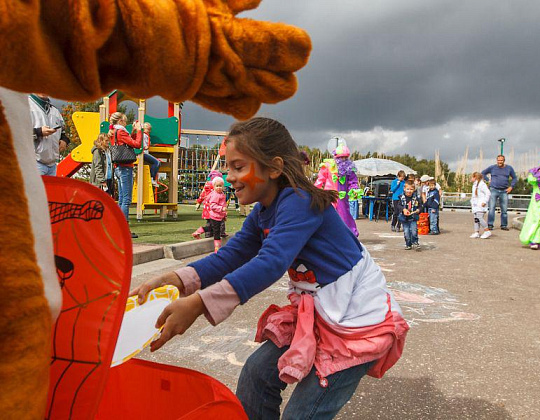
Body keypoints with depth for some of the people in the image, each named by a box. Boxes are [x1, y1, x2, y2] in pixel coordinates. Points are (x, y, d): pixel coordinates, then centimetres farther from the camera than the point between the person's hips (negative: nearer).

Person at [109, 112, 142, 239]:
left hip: (119, 168, 10)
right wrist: (138, 130, -7)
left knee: (121, 200, 12)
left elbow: (129, 143, 20)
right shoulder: (120, 132, -11)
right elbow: (137, 144, -17)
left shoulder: (113, 133, 16)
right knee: (126, 200, -10)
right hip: (125, 168, -10)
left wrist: (134, 132, 14)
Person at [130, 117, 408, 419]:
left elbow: (271, 263, -36)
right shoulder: (262, 214, 4)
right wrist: (174, 280, -17)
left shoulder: (300, 202, -24)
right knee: (257, 372, 8)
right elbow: (229, 257, -1)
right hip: (320, 314, 9)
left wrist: (198, 304, -42)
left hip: (361, 320, -8)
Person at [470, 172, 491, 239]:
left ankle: (487, 231, -9)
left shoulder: (481, 184, -10)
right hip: (475, 206, 9)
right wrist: (472, 202, 20)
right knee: (476, 219, 7)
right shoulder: (474, 185, 19)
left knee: (480, 218, -17)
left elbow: (488, 193, -15)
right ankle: (477, 232, 10)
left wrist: (484, 202, -18)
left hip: (481, 206, -9)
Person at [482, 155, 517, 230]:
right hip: (494, 190, -2)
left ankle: (504, 225, 13)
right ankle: (490, 225, -5)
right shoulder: (492, 167, 2)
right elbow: (483, 173, 14)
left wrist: (511, 187, 2)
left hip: (504, 191, 2)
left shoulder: (509, 168, 7)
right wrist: (488, 180, 4)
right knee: (491, 208, -8)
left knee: (504, 209, 4)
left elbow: (514, 178, 15)